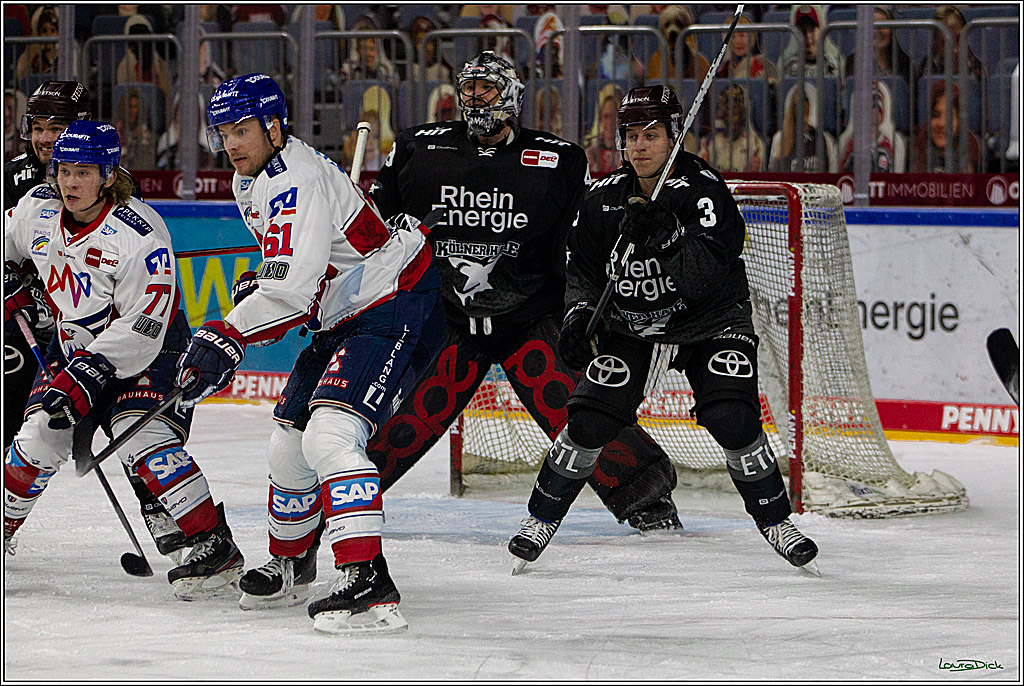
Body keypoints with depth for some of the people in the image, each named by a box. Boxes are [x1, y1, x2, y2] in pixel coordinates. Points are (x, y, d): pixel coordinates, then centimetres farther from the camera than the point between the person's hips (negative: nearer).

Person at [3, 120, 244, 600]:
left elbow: (143, 325, -30)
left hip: (147, 349, -6)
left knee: (141, 437, -25)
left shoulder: (139, 233, -27)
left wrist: (87, 374, -34)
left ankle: (214, 545, -26)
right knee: (39, 439, -3)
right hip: (73, 342, 6)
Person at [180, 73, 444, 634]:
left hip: (397, 309, -11)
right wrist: (254, 282, 11)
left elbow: (293, 287, -34)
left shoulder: (296, 182, -23)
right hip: (344, 320, 11)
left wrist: (227, 337, -39)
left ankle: (368, 585, -36)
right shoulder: (251, 180, 11)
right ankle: (290, 566, 38)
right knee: (289, 444, 15)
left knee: (329, 434, -27)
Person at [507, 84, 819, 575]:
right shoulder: (604, 198, -7)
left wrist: (668, 237, -43)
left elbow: (708, 280, -30)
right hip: (630, 328, 3)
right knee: (590, 420, -11)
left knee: (732, 420, -20)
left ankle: (775, 520, 0)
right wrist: (578, 313, -13)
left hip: (711, 325, -3)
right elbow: (582, 268, 5)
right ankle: (542, 517, 8)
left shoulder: (704, 190, -20)